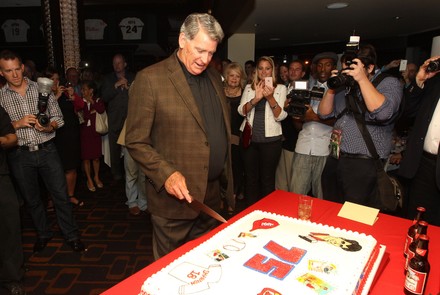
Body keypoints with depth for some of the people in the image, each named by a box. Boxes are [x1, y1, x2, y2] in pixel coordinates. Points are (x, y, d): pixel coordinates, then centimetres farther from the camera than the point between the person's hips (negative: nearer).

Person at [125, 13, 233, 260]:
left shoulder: (213, 76, 8)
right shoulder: (150, 79, -13)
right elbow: (136, 142, -11)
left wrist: (226, 176, 10)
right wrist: (166, 174, -23)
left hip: (212, 195, 6)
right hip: (175, 197, -5)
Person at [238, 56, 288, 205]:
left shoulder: (281, 88, 2)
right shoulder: (249, 87, 8)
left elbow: (281, 116, -8)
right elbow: (241, 111, -5)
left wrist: (270, 97, -23)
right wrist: (256, 98, -21)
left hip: (270, 139, -2)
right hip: (249, 138, 2)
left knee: (267, 178, 6)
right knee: (250, 177, 11)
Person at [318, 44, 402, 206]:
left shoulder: (389, 83, -1)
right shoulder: (345, 86, 14)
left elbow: (383, 113, -20)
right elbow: (324, 113, 12)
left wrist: (362, 80, -19)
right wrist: (331, 88, -2)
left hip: (364, 164, -5)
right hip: (335, 161, 6)